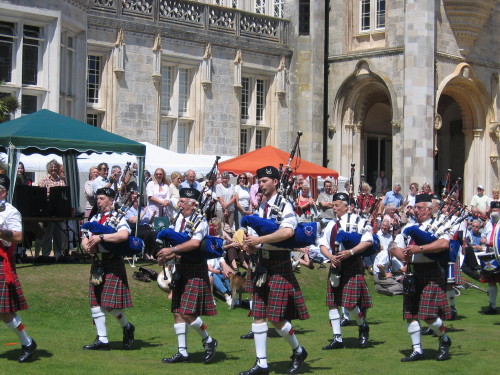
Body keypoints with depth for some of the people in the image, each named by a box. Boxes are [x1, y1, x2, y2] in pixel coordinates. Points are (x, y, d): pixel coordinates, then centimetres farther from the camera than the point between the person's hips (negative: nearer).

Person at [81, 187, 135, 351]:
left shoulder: (118, 218, -6)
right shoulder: (94, 219, 17)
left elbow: (124, 235, -25)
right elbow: (84, 240, 18)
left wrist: (101, 237, -25)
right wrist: (87, 247, -6)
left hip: (113, 266, -7)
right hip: (97, 265, 7)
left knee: (109, 303, -11)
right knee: (95, 303, 4)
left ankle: (127, 327, 14)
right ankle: (102, 340, 9)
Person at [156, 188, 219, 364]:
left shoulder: (200, 221, -12)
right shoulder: (180, 219, 11)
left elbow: (195, 243, -27)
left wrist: (172, 250, -23)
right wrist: (168, 256, -3)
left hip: (195, 271, -8)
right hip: (180, 269, 8)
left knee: (188, 312, -12)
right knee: (178, 312, 8)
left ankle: (208, 341, 11)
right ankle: (182, 352, 14)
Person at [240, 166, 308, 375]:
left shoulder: (284, 205, -9)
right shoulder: (261, 208, 14)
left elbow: (287, 231, -27)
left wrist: (258, 240, -22)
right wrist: (250, 246, -1)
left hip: (279, 263, -7)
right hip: (262, 263, 7)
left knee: (277, 318, -6)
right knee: (258, 315, 4)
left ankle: (298, 352, 18)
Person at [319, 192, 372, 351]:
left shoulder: (357, 221, -4)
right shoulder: (331, 225, 14)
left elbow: (368, 241, -10)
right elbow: (323, 245, 12)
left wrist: (350, 252, -18)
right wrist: (331, 257, -8)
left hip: (352, 266, -6)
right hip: (335, 266, 6)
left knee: (350, 303, -10)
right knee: (332, 303, 3)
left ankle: (363, 327, 20)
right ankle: (337, 339, 10)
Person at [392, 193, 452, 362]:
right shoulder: (409, 228, 17)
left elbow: (444, 243, -20)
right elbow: (395, 248, 14)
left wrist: (419, 249, -23)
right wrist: (403, 256, -9)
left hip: (431, 274, -6)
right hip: (412, 275, 6)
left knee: (429, 314, -12)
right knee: (410, 314, 5)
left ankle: (445, 340, 15)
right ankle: (417, 350, 14)